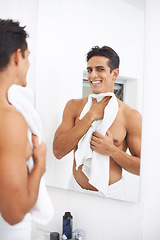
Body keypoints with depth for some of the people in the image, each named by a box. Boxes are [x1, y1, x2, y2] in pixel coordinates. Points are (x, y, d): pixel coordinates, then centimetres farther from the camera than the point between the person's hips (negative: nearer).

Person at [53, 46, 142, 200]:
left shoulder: (131, 116, -9)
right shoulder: (74, 106, -2)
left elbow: (143, 167, -5)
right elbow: (57, 151, -13)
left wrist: (112, 150, -21)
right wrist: (90, 116, -17)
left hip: (110, 193, -2)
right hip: (76, 189, 2)